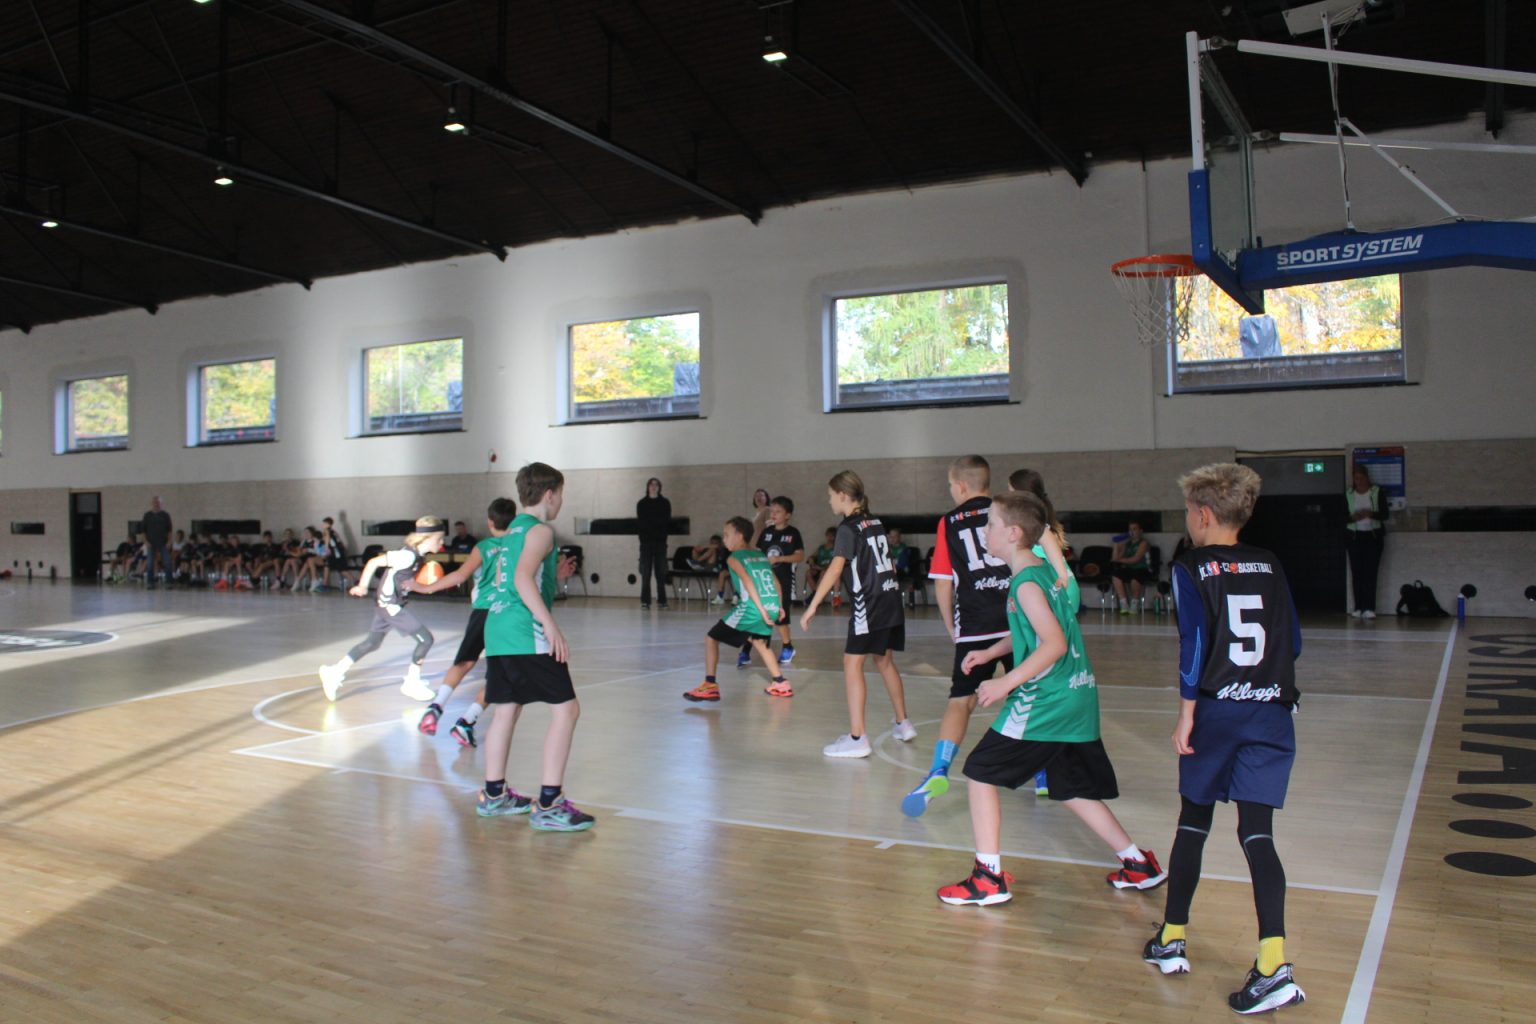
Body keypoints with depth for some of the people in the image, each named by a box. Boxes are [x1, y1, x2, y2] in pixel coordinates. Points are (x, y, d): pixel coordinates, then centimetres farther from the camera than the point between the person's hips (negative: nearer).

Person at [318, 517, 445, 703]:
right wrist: (362, 586, -15)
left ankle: (334, 673, 27)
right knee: (426, 639, -6)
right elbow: (374, 562, -21)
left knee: (372, 642, 20)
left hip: (385, 604, 10)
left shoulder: (416, 554, 4)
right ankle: (411, 683, 6)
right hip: (390, 606, -10)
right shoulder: (408, 555, -22)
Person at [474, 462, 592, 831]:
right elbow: (523, 578, -21)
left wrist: (554, 574, 28)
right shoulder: (540, 530, -6)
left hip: (498, 631, 10)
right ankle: (548, 804, -10)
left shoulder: (512, 530, 21)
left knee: (505, 710, 16)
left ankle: (493, 795, 25)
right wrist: (550, 625, -25)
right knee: (566, 709, -7)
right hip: (526, 634, -9)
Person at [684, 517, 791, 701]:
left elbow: (749, 583, -14)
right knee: (757, 640, 34)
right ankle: (780, 683, 34)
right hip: (773, 607, 7)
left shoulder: (733, 558, 0)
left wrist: (761, 610, -19)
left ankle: (710, 685, 0)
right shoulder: (761, 555, 20)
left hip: (751, 608, -7)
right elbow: (777, 583, 19)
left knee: (711, 638, 6)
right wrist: (779, 607, 24)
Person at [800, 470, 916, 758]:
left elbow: (836, 567, -20)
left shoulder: (849, 527, -10)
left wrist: (813, 605, -22)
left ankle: (857, 738, -8)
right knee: (884, 661, 21)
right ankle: (903, 724, 33)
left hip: (869, 605, -8)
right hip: (892, 600, 8)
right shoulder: (875, 524, 12)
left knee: (852, 664, -5)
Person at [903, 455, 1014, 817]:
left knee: (961, 701, 4)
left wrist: (952, 628, 15)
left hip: (974, 628, -1)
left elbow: (942, 584, 5)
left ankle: (939, 771, -11)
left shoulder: (949, 523, 6)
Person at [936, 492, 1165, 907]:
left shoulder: (1027, 584, -16)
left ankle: (989, 878, 2)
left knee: (981, 774, 0)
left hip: (1044, 701, -9)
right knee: (1073, 790, 20)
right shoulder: (1043, 569, 13)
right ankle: (1138, 864, 25)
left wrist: (1006, 683, -21)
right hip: (1077, 698, 9)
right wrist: (989, 652, 17)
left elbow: (1054, 644, -24)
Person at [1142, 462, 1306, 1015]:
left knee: (1193, 821, 13)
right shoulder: (1270, 566, 9)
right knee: (1257, 831, 0)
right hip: (1272, 711, 3)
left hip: (1217, 709, -3)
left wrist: (1186, 715, -10)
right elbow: (1294, 643, 10)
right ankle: (1273, 962, -14)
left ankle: (1173, 940, 24)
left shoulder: (1191, 570, -4)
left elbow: (1195, 642, -13)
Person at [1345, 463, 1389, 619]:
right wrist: (1353, 517, -16)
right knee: (1356, 572, -1)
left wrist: (1370, 514, -20)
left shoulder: (1377, 492, 1)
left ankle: (1369, 608, -9)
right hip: (1354, 536, 2)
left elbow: (1385, 514, -2)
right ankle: (1359, 607, 3)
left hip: (1373, 536, -2)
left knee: (1371, 572, -8)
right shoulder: (1348, 495, 6)